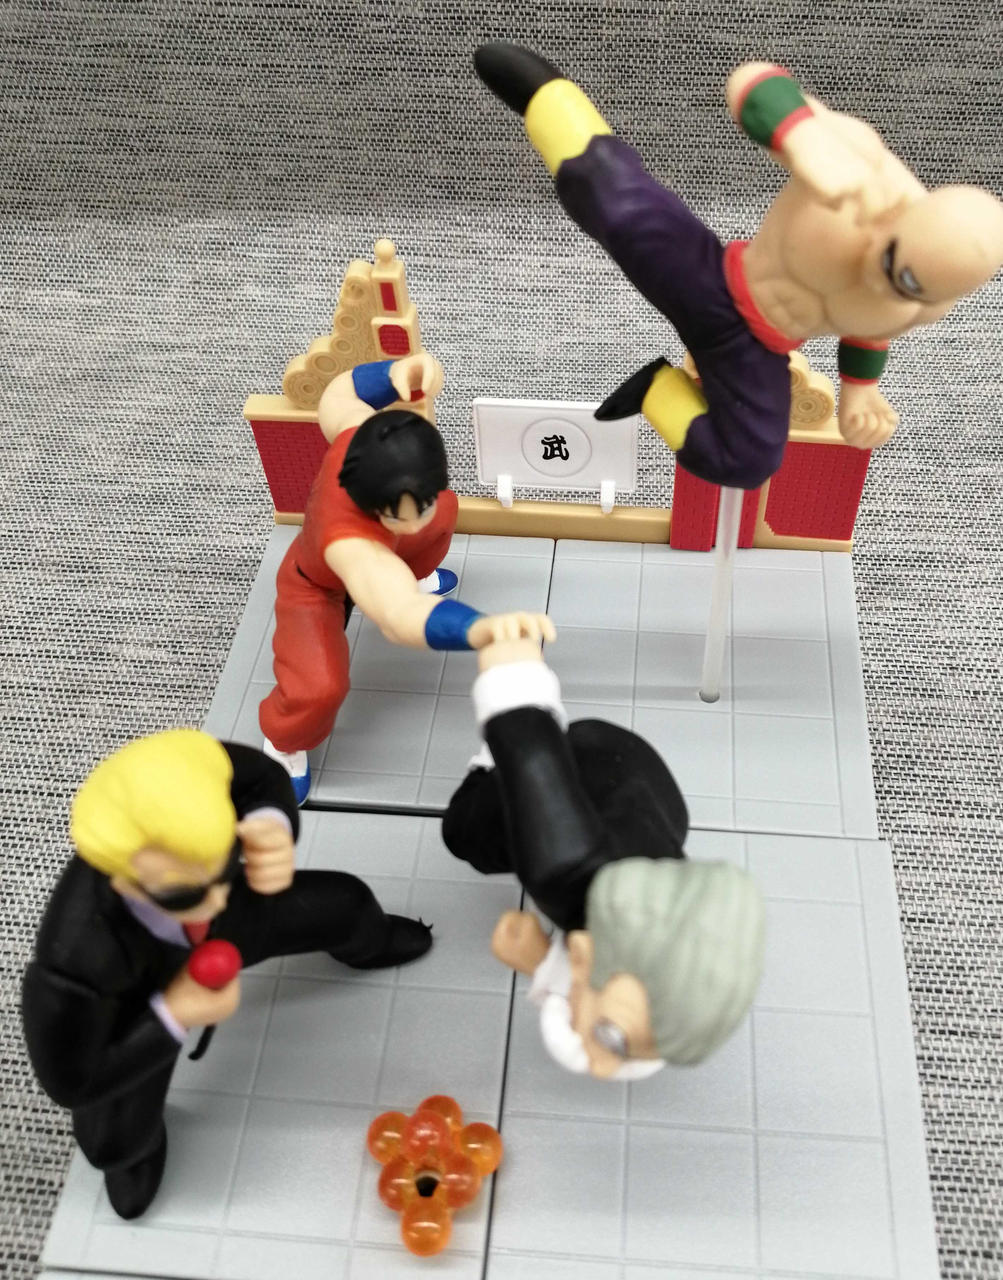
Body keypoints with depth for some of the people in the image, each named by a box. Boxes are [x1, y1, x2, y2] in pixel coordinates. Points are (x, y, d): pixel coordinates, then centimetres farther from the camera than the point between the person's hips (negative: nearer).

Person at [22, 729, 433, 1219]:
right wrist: (173, 1016, -32)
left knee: (346, 903, 14)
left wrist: (272, 827, -39)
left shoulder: (193, 776, -44)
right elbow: (70, 1081, -27)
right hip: (142, 1001, -3)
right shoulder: (75, 958, -49)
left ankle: (367, 946, 55)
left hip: (233, 920, 4)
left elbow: (263, 778, -18)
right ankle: (139, 1146, 39)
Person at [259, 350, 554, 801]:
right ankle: (283, 744, 16)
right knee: (321, 686, -24)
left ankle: (413, 576, 59)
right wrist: (483, 628, -95)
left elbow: (338, 394, -16)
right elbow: (401, 616, -73)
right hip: (317, 586, -6)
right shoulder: (347, 540, -56)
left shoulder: (364, 435, -40)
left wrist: (400, 372, -37)